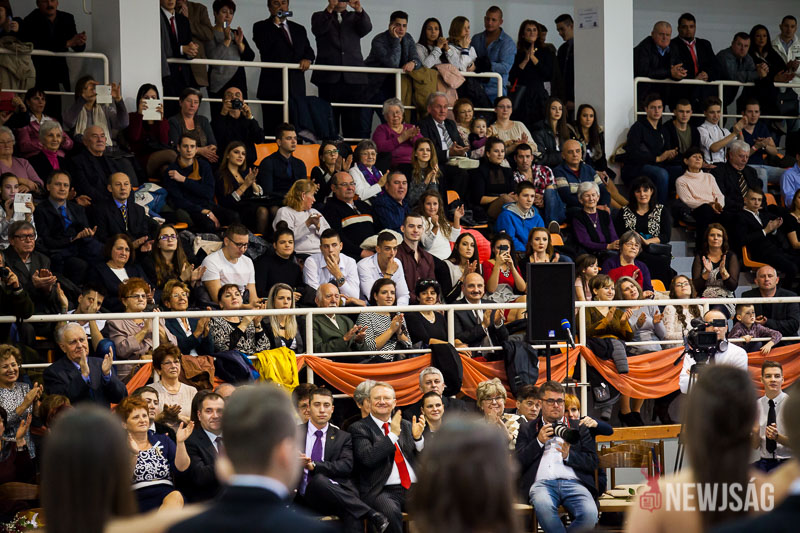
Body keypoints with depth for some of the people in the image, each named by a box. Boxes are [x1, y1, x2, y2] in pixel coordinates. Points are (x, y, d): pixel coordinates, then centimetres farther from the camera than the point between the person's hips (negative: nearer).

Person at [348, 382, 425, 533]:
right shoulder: (359, 428, 6)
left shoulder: (406, 425, 21)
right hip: (382, 491, -4)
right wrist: (393, 434, -14)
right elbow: (368, 458, -11)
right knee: (390, 511, -37)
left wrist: (418, 437, -2)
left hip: (414, 488, 5)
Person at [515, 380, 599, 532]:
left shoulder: (579, 428, 24)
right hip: (542, 483, -1)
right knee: (543, 506, -40)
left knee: (589, 513, -33)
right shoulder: (528, 430, 24)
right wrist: (539, 442, 3)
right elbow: (517, 464, 12)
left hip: (573, 482, 1)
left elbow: (593, 462, 14)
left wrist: (569, 455, -4)